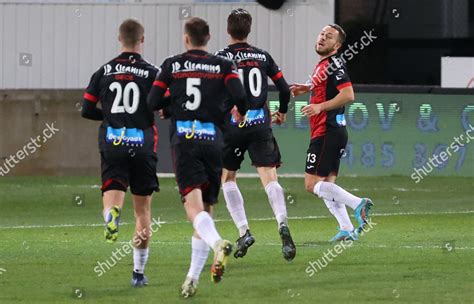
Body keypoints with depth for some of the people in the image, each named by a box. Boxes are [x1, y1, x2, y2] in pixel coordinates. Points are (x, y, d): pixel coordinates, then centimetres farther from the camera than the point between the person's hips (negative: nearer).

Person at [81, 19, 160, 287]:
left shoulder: (104, 72, 5)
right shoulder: (152, 72, -3)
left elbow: (86, 110, 6)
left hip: (112, 144, 1)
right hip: (143, 145, -1)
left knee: (113, 195, -5)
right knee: (143, 208, 9)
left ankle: (112, 215, -44)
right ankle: (139, 272, 12)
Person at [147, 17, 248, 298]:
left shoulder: (172, 65, 6)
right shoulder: (223, 66, 6)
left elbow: (153, 103, 3)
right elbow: (239, 95, -8)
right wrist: (241, 113, 13)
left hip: (183, 140, -2)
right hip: (213, 141, 2)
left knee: (194, 205, -14)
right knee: (207, 208, 10)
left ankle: (218, 243, -45)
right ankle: (193, 277, 8)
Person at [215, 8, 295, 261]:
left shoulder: (223, 57, -3)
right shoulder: (263, 56, 8)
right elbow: (284, 88, 10)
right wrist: (282, 112, 28)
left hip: (233, 126, -2)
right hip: (261, 124, 2)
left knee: (227, 177, 16)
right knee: (269, 178, -6)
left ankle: (244, 231, 6)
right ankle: (282, 223, -31)